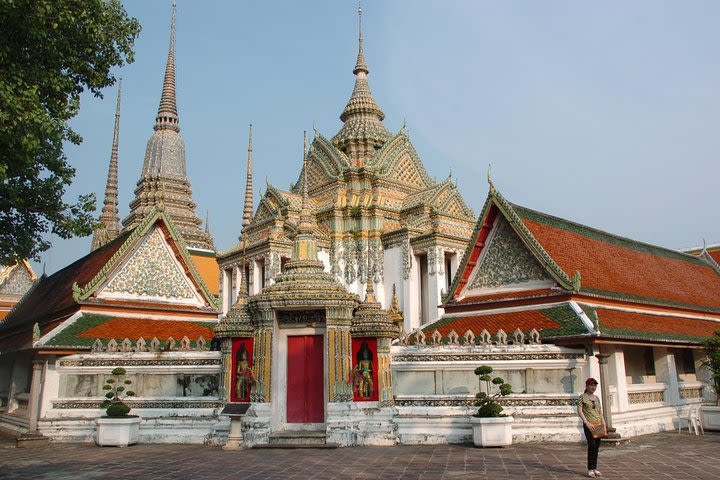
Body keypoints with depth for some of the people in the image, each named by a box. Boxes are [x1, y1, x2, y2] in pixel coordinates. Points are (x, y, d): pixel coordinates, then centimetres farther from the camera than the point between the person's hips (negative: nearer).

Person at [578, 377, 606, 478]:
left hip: (598, 425, 6)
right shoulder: (582, 397, -2)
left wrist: (603, 423, 6)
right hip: (589, 425, -6)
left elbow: (600, 411, 18)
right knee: (592, 445, -14)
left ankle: (595, 468, 15)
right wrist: (587, 423, -16)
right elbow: (579, 410, -8)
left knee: (597, 447, 6)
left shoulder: (597, 398, 15)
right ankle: (590, 469, -6)